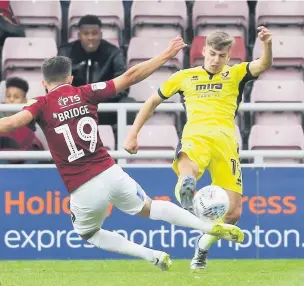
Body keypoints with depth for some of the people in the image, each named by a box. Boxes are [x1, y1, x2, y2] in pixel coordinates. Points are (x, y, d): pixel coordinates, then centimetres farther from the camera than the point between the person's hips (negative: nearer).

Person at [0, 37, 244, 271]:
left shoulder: (43, 105, -2)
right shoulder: (85, 94, 5)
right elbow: (130, 77, 5)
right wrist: (167, 55, 13)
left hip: (83, 189, -3)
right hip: (110, 173, 3)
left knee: (89, 233, 26)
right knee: (148, 207, 26)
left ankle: (152, 255, 11)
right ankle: (212, 227, 14)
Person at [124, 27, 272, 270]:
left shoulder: (235, 75, 17)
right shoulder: (185, 77, 20)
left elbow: (264, 65, -2)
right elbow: (153, 101, 29)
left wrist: (267, 44, -24)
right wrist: (133, 134, 23)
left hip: (225, 140, 1)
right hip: (195, 136, -1)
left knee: (233, 213, -3)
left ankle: (202, 248, 20)